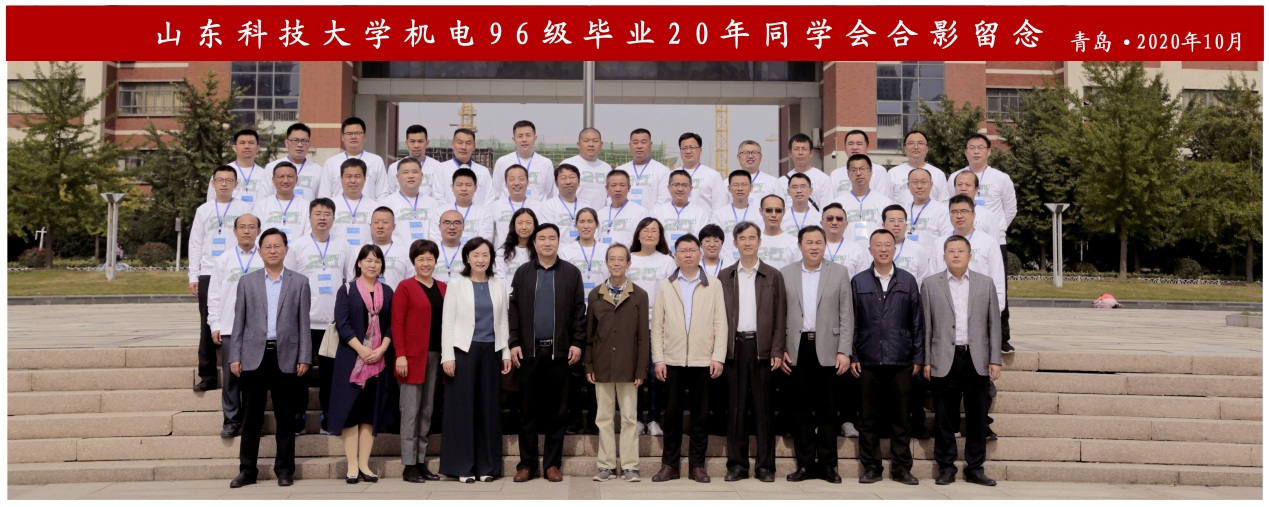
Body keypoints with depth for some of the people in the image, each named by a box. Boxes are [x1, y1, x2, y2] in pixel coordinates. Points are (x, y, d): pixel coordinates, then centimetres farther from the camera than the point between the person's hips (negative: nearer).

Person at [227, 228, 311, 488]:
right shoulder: (247, 281, 9)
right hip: (254, 356, 1)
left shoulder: (299, 282, 6)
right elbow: (239, 322, 7)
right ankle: (247, 469, 12)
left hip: (286, 357, -1)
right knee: (251, 417, 4)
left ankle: (284, 469, 14)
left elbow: (304, 323, 3)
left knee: (285, 417, 5)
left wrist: (304, 358, -3)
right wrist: (234, 357, 1)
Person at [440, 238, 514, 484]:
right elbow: (447, 321, -2)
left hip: (491, 351, 3)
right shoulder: (456, 284, 1)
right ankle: (462, 466, 7)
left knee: (488, 406, 5)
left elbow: (503, 321, 12)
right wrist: (448, 355, -10)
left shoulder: (499, 285, 10)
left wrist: (506, 353, 6)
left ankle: (487, 465, 13)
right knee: (462, 406, 0)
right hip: (464, 350, -3)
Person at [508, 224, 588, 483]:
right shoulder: (522, 272, 7)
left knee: (556, 410, 5)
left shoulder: (571, 273, 5)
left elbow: (579, 311, 3)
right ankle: (527, 463, 13)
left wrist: (577, 343, -4)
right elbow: (514, 310, 5)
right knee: (528, 410, 6)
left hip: (559, 351, 0)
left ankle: (552, 463, 13)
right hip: (528, 351, 1)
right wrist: (514, 343, -3)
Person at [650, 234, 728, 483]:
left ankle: (697, 465, 15)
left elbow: (720, 323, 1)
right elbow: (657, 325, 4)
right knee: (672, 414, 6)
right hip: (673, 361, 0)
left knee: (701, 415, 5)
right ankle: (669, 464, 15)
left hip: (703, 360, 0)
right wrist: (658, 359, -2)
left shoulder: (713, 285, 5)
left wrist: (718, 357, -6)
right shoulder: (665, 286, 6)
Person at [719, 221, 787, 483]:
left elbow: (779, 318, 3)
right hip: (734, 346, 1)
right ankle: (737, 464, 11)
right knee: (735, 407, 4)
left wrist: (777, 351, -5)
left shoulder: (773, 276, 6)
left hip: (762, 347, -1)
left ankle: (765, 464, 9)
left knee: (763, 407, 2)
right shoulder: (724, 277, 9)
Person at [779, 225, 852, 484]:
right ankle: (805, 463, 13)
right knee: (802, 409, 6)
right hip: (797, 350, 1)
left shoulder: (839, 273, 5)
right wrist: (779, 349, 0)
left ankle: (827, 464, 12)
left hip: (827, 350, -1)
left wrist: (844, 351, -5)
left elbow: (846, 315, 1)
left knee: (827, 409, 4)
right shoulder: (785, 274, 7)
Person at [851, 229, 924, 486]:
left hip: (901, 361, 0)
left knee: (900, 418, 5)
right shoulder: (858, 282, 6)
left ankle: (901, 467, 15)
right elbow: (852, 322, 5)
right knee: (869, 418, 4)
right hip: (868, 361, 0)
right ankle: (871, 467, 14)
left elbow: (917, 322, 6)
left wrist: (918, 357, 3)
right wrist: (852, 356, 0)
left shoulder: (908, 281, 6)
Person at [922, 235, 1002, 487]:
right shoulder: (931, 284, 5)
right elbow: (925, 326, 3)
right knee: (945, 418, 3)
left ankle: (975, 468, 16)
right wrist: (926, 361, -1)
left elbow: (994, 323, 7)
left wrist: (995, 360, 1)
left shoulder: (985, 283, 8)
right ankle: (946, 467, 13)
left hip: (976, 360, 1)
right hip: (944, 361, -1)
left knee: (977, 417, 5)